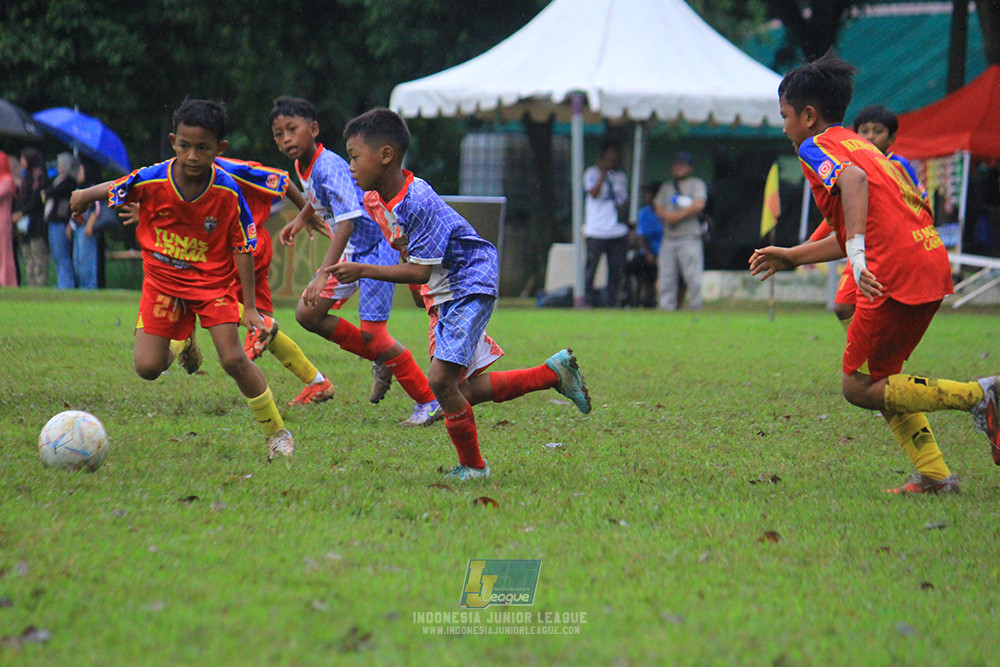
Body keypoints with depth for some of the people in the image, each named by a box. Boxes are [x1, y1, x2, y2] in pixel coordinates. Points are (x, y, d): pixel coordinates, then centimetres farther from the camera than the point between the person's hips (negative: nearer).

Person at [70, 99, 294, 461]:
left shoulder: (227, 192, -19)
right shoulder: (151, 181, -19)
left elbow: (243, 247, -9)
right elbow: (113, 189, 2)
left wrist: (249, 306, -9)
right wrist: (84, 196, 19)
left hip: (214, 279, -1)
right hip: (162, 279, 2)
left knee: (233, 359, -15)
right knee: (147, 367, -7)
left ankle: (276, 432, 4)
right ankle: (180, 344, 32)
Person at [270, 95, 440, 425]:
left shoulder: (329, 166, -26)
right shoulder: (304, 166, 2)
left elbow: (347, 223, -35)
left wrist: (323, 274, -40)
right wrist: (300, 219, 36)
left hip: (376, 246, -9)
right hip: (352, 251, 9)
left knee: (371, 332, -11)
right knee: (307, 314, 4)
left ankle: (429, 402, 1)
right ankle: (382, 362, 17)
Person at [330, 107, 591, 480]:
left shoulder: (418, 203, -27)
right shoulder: (373, 198, 0)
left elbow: (419, 271, -27)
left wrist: (363, 271, -28)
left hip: (469, 287, -10)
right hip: (442, 295, 10)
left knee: (441, 379, -18)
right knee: (465, 389, 9)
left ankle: (472, 466, 0)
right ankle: (554, 373, 23)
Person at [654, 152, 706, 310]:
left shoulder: (696, 184, 7)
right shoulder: (666, 187, 22)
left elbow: (698, 205, -7)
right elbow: (659, 208, 15)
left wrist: (678, 216, -9)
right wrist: (667, 215, -7)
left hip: (689, 237, -5)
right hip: (669, 238, 5)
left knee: (692, 277, -10)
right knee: (666, 277, 1)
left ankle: (695, 308, -8)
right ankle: (666, 308, 3)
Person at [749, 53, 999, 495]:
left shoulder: (817, 147, -1)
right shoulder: (859, 146, 27)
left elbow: (854, 178, -24)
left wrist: (858, 253, -33)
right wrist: (791, 257, 38)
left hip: (896, 274, -9)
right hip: (933, 263, 9)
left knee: (858, 387, 1)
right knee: (881, 373, 21)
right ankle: (934, 475, 13)